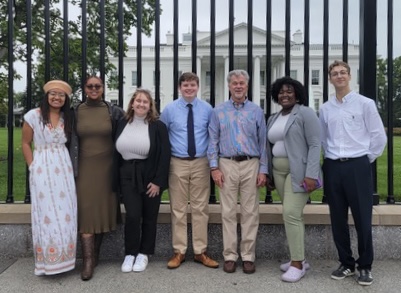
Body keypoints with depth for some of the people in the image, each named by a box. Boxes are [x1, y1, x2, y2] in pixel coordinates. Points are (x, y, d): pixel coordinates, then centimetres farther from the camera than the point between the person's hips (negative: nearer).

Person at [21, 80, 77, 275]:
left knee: (65, 212, 5)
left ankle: (63, 256, 18)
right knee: (46, 213, 1)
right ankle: (48, 260, 13)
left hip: (63, 169, 4)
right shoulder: (33, 116, -3)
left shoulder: (67, 118, 10)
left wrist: (66, 163, 1)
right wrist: (33, 168, -4)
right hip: (42, 169, -4)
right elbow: (26, 143, 1)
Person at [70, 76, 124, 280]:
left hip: (106, 167, 0)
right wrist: (72, 168, 4)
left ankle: (95, 255, 21)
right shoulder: (76, 112, 3)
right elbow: (72, 141, 7)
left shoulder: (114, 111, 0)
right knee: (86, 212, -4)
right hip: (84, 168, 0)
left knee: (102, 210, 7)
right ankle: (88, 261, -2)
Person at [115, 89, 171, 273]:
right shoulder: (122, 124, 5)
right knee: (132, 215, -5)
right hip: (128, 175, 2)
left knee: (149, 216, 8)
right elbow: (116, 151, 9)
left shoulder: (158, 126, -6)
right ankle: (130, 253, 12)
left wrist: (158, 181, -13)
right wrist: (117, 176, 4)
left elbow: (165, 155, -9)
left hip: (150, 175, -2)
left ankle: (143, 254, 23)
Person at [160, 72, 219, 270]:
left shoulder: (207, 109, 2)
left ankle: (200, 252, 16)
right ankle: (179, 252, 16)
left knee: (200, 208, 6)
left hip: (201, 163, 1)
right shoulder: (170, 109, 1)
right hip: (178, 164, 0)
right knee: (178, 209, 5)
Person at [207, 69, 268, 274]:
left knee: (250, 212, 4)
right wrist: (214, 167, -5)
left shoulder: (256, 111, 7)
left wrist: (263, 170, -1)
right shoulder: (219, 111, 7)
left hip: (251, 165, 0)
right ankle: (230, 255, 13)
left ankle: (248, 256, 14)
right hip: (227, 165, 0)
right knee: (228, 212, 4)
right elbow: (213, 141, 4)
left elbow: (263, 142, 6)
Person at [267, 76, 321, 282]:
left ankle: (297, 264, -2)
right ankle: (299, 258, 20)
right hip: (279, 171, 7)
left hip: (299, 171, -7)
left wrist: (311, 174, -20)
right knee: (293, 215, 10)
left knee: (291, 214, -12)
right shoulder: (273, 119, 15)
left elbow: (315, 145, -12)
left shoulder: (305, 114, -6)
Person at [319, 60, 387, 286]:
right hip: (332, 167, 4)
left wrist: (365, 160, 3)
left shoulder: (365, 104, -1)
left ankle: (365, 266, 17)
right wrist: (332, 158, 10)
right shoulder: (325, 108, 10)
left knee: (363, 219, 1)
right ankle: (346, 263, 23)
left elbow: (379, 137, 1)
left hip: (357, 167, -3)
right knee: (338, 219, 9)